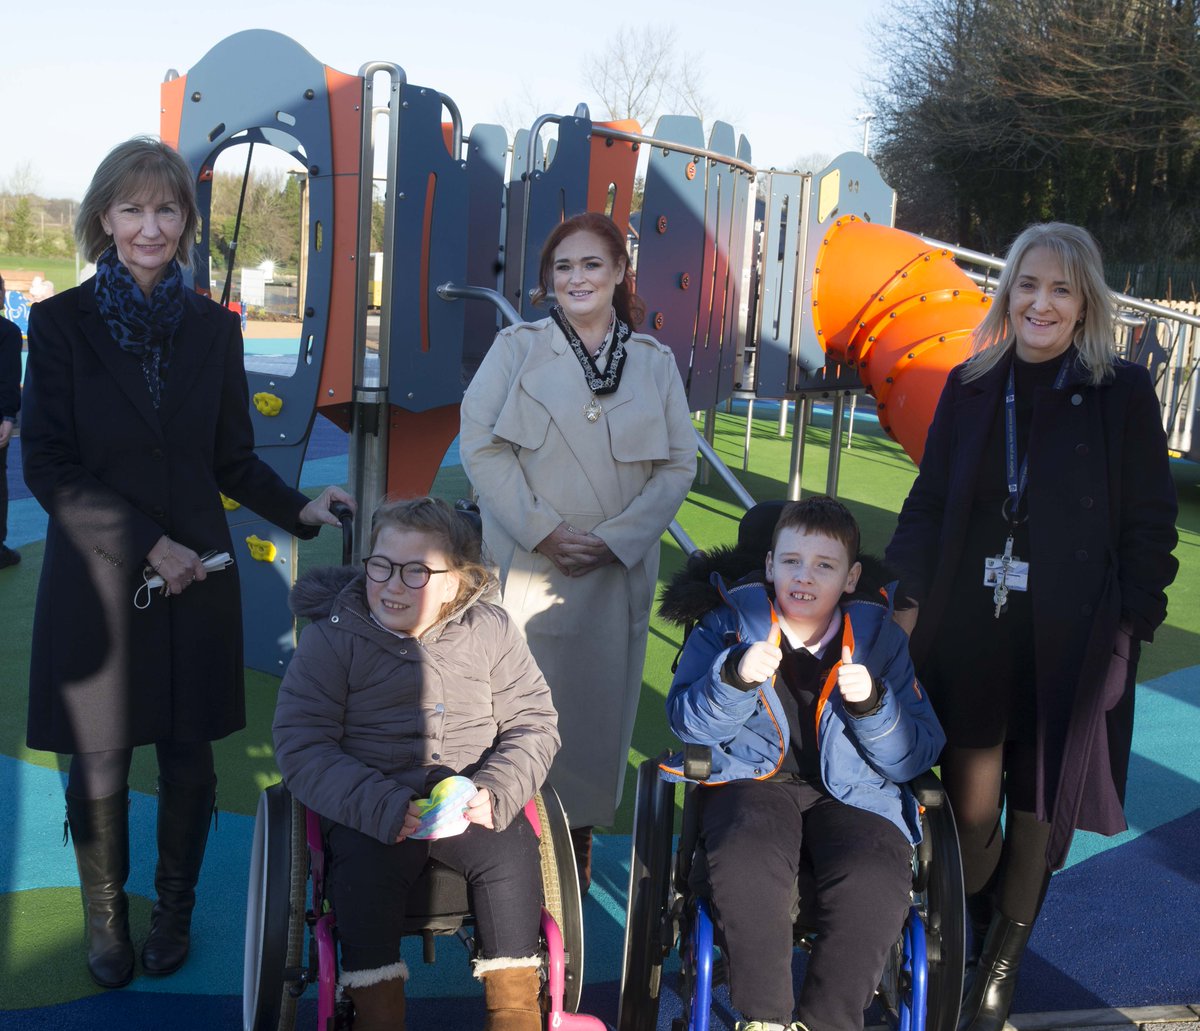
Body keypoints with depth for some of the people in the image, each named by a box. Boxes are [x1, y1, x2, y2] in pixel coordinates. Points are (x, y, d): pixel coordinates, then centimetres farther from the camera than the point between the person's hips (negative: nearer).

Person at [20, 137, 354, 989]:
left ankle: (175, 913, 32)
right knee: (100, 764, 9)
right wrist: (145, 543, -15)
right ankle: (107, 920, 32)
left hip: (196, 576, 2)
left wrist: (301, 509, -10)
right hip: (96, 580, -2)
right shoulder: (60, 322, -2)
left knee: (189, 758, 9)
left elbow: (233, 461, 8)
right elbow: (47, 466, -7)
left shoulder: (214, 329, 5)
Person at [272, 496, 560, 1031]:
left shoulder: (491, 630, 5)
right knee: (363, 865, -30)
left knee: (512, 852, -24)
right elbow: (302, 748, -8)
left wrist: (495, 791, -14)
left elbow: (534, 722, 6)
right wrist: (387, 808, -22)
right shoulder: (330, 638, -2)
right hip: (369, 805, -1)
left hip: (470, 801, 2)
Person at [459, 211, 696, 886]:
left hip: (619, 571, 2)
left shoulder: (656, 362, 6)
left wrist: (617, 538, -9)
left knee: (600, 702, 9)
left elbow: (680, 464, 3)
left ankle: (579, 836, 26)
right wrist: (540, 530, -13)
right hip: (528, 568, -2)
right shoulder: (518, 348, 2)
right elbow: (480, 443, -6)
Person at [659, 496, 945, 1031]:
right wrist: (735, 676, -21)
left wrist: (872, 704, -18)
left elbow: (916, 756, 1)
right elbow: (688, 724, -2)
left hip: (851, 788, 1)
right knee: (745, 867, -33)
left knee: (876, 885, -29)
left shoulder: (880, 638, 5)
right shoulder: (730, 621, 4)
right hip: (753, 778, -1)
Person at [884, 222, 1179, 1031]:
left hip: (1070, 640, -2)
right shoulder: (971, 389, 4)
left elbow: (1150, 526, -2)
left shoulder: (1124, 394, -4)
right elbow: (927, 505, 7)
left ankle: (1004, 961, 30)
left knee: (1040, 805, 10)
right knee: (969, 801, 5)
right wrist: (912, 602, -1)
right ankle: (960, 940, 32)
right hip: (968, 631, 2)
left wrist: (1132, 626, -6)